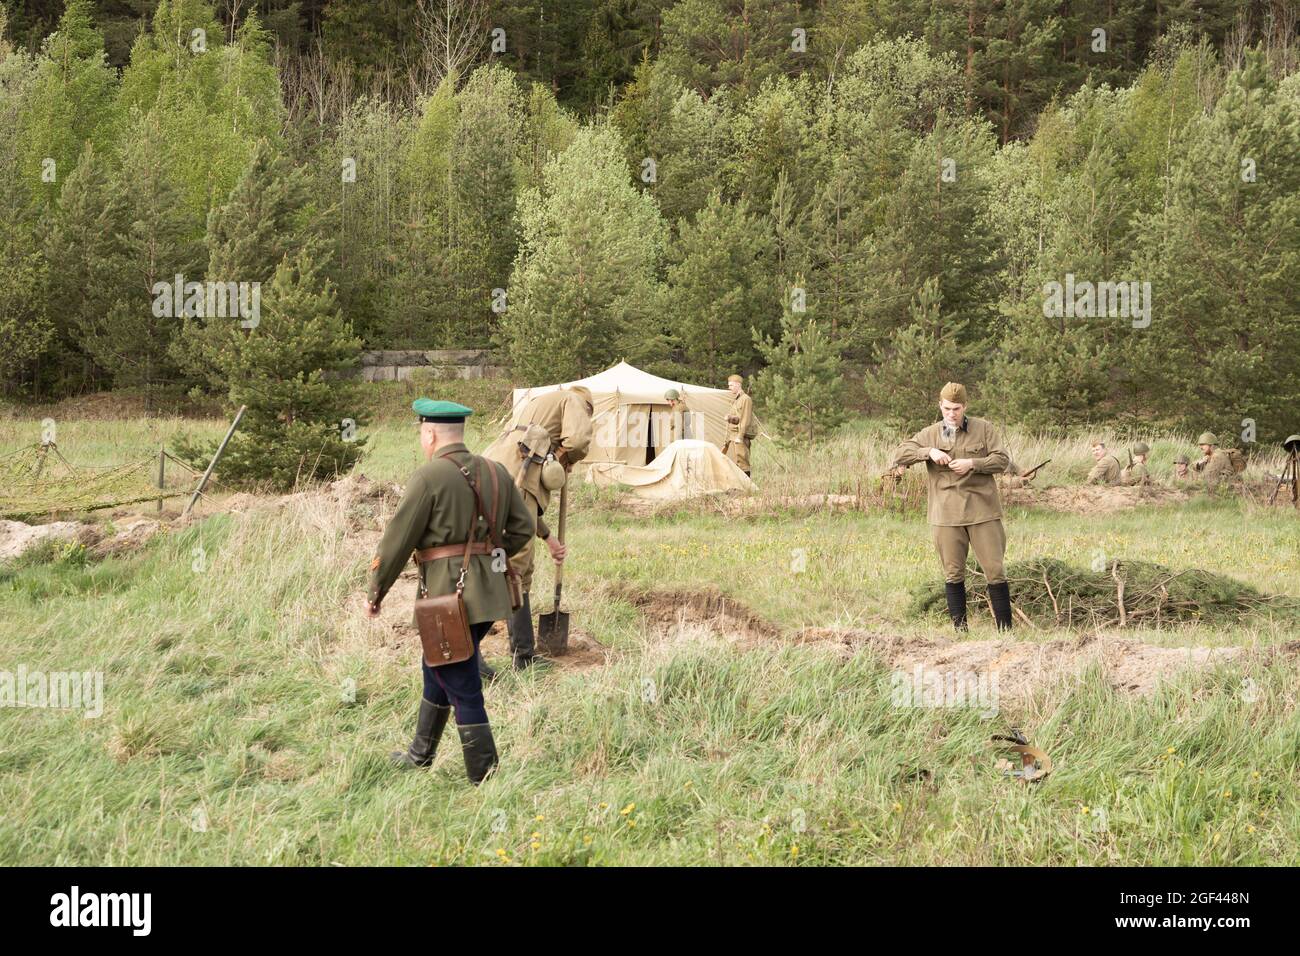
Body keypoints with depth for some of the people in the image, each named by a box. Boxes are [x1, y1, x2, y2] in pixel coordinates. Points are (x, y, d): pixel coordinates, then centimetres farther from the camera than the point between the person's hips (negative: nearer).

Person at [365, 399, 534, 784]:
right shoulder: (496, 473, 8)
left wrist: (374, 592, 1)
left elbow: (397, 540, -10)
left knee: (463, 690, -1)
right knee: (437, 668, 24)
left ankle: (485, 778, 2)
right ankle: (420, 755, 37)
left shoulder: (429, 477, -12)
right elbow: (523, 528, 13)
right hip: (488, 591, 8)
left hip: (449, 593, -8)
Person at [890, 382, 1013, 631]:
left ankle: (1005, 628, 6)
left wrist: (972, 463, -14)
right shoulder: (930, 434, 7)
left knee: (995, 570, -1)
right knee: (953, 574, 6)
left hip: (981, 511, -1)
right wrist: (929, 451, -15)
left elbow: (1002, 460, 0)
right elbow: (900, 453, 0)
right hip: (946, 515, 1)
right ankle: (960, 629, 14)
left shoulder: (983, 429, 4)